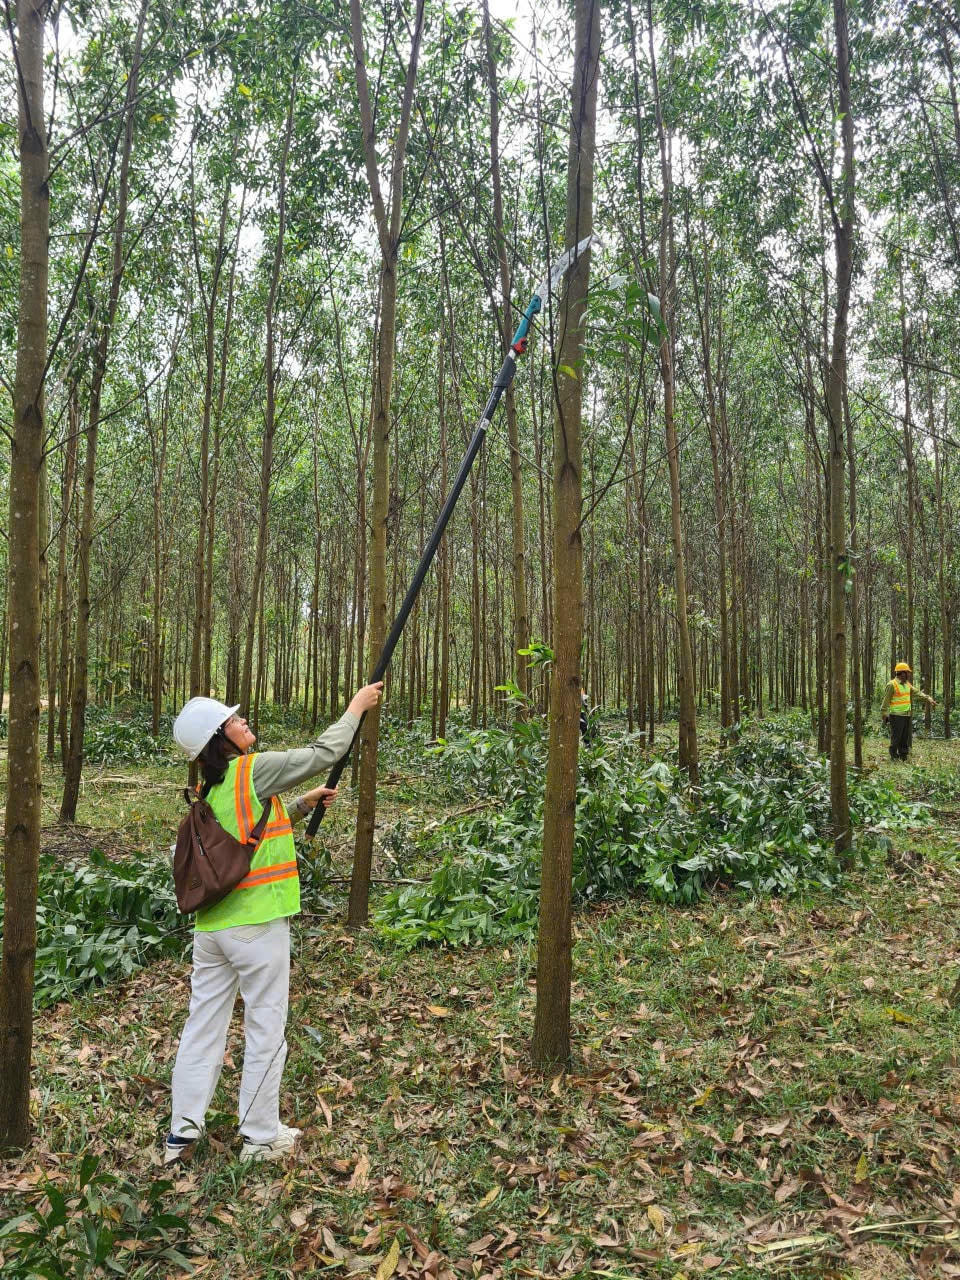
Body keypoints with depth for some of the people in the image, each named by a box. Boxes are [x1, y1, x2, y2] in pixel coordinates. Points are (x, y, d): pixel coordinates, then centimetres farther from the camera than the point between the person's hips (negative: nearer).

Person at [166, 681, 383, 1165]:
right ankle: (261, 1136, 17)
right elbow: (323, 753, -8)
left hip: (210, 924, 7)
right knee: (265, 1027, 6)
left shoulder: (208, 790, 9)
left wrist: (305, 804, 22)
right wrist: (357, 706, 3)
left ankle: (183, 1130, 22)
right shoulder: (252, 770, -14)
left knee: (203, 1024, 14)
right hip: (257, 925, -7)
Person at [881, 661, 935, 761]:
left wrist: (929, 699, -5)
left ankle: (903, 756, 15)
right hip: (896, 716, -7)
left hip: (907, 715, 7)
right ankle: (894, 757, 4)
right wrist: (884, 715, -11)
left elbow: (917, 692, 9)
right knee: (896, 738, -4)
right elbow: (886, 701, -10)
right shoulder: (892, 685, -11)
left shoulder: (907, 684, 12)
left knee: (906, 737, 9)